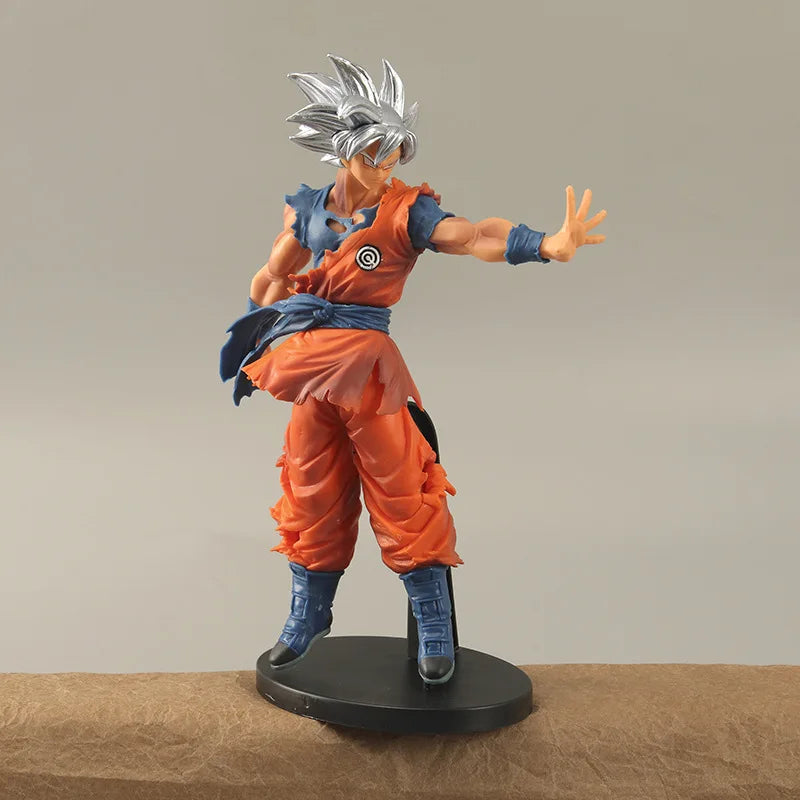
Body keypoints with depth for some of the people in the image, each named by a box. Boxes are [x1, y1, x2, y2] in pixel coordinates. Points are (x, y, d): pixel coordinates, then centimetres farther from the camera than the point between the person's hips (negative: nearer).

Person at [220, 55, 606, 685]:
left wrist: (547, 244, -40)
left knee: (400, 492, -2)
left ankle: (435, 631, 12)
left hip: (367, 364, -4)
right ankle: (308, 617, 33)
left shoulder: (406, 210, -8)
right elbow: (273, 276, 24)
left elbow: (472, 237, -26)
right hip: (310, 362, 5)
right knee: (312, 493, 14)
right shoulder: (311, 210, 7)